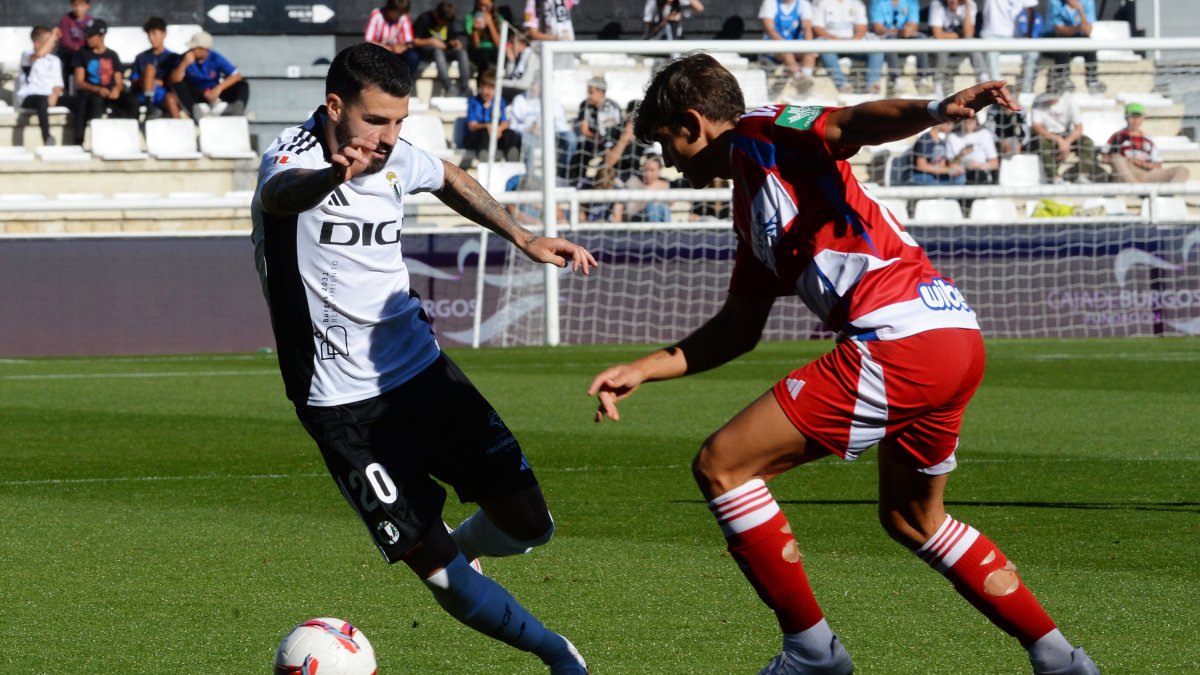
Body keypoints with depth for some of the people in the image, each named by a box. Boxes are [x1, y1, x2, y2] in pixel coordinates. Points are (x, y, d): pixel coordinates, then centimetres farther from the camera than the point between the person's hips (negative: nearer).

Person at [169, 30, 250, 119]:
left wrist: (219, 88, -27)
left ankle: (238, 108, -48)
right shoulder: (186, 58, -10)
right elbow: (174, 80, -21)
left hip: (214, 93, 1)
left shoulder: (215, 58, -9)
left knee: (242, 85, -19)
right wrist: (185, 63, -32)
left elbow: (236, 75, -15)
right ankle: (193, 112, -49)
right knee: (177, 85, -29)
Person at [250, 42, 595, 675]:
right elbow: (281, 193, -44)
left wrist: (523, 237, 18)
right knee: (436, 572, -10)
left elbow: (449, 178, 27)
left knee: (528, 525, -1)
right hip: (344, 404, -6)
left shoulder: (397, 160, 2)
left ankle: (460, 545, 32)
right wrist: (332, 176, -67)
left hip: (422, 368, 6)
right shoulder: (293, 155, -17)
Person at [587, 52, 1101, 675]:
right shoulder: (751, 205, 28)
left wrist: (935, 110, -36)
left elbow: (851, 123, -18)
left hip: (900, 337, -10)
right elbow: (738, 328, 32)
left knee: (721, 466, -5)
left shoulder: (760, 134, 2)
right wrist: (643, 369, 28)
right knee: (911, 520, 29)